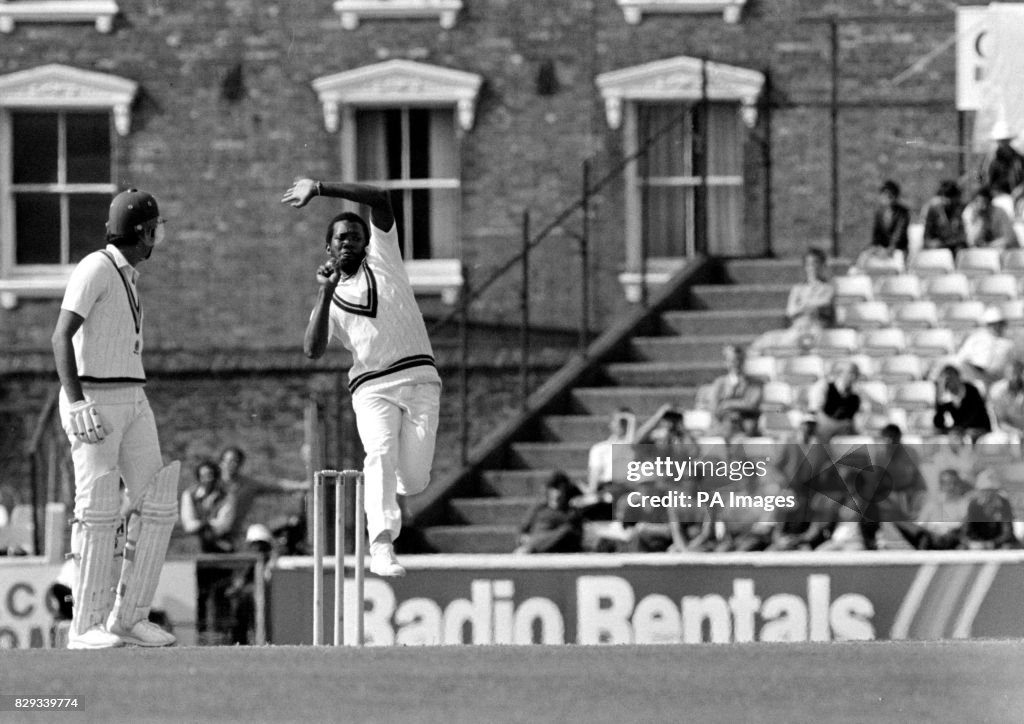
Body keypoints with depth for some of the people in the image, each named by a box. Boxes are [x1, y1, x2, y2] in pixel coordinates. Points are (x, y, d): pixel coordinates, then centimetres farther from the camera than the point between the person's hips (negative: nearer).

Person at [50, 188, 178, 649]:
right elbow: (62, 337, -20)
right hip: (94, 399, -9)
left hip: (133, 401, 9)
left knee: (157, 505, 1)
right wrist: (76, 405, -27)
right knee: (99, 510, -11)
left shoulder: (129, 276, 18)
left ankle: (129, 617, 4)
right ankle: (87, 626, -8)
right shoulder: (95, 269, -11)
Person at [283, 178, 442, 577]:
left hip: (420, 379, 0)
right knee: (381, 454, -25)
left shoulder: (381, 256, 14)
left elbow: (381, 199, 0)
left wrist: (319, 188, -5)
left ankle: (379, 487, 27)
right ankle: (382, 545, -32)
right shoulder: (330, 300, 16)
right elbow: (313, 350, -1)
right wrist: (326, 294, -8)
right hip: (372, 387, 0)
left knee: (414, 478, -8)